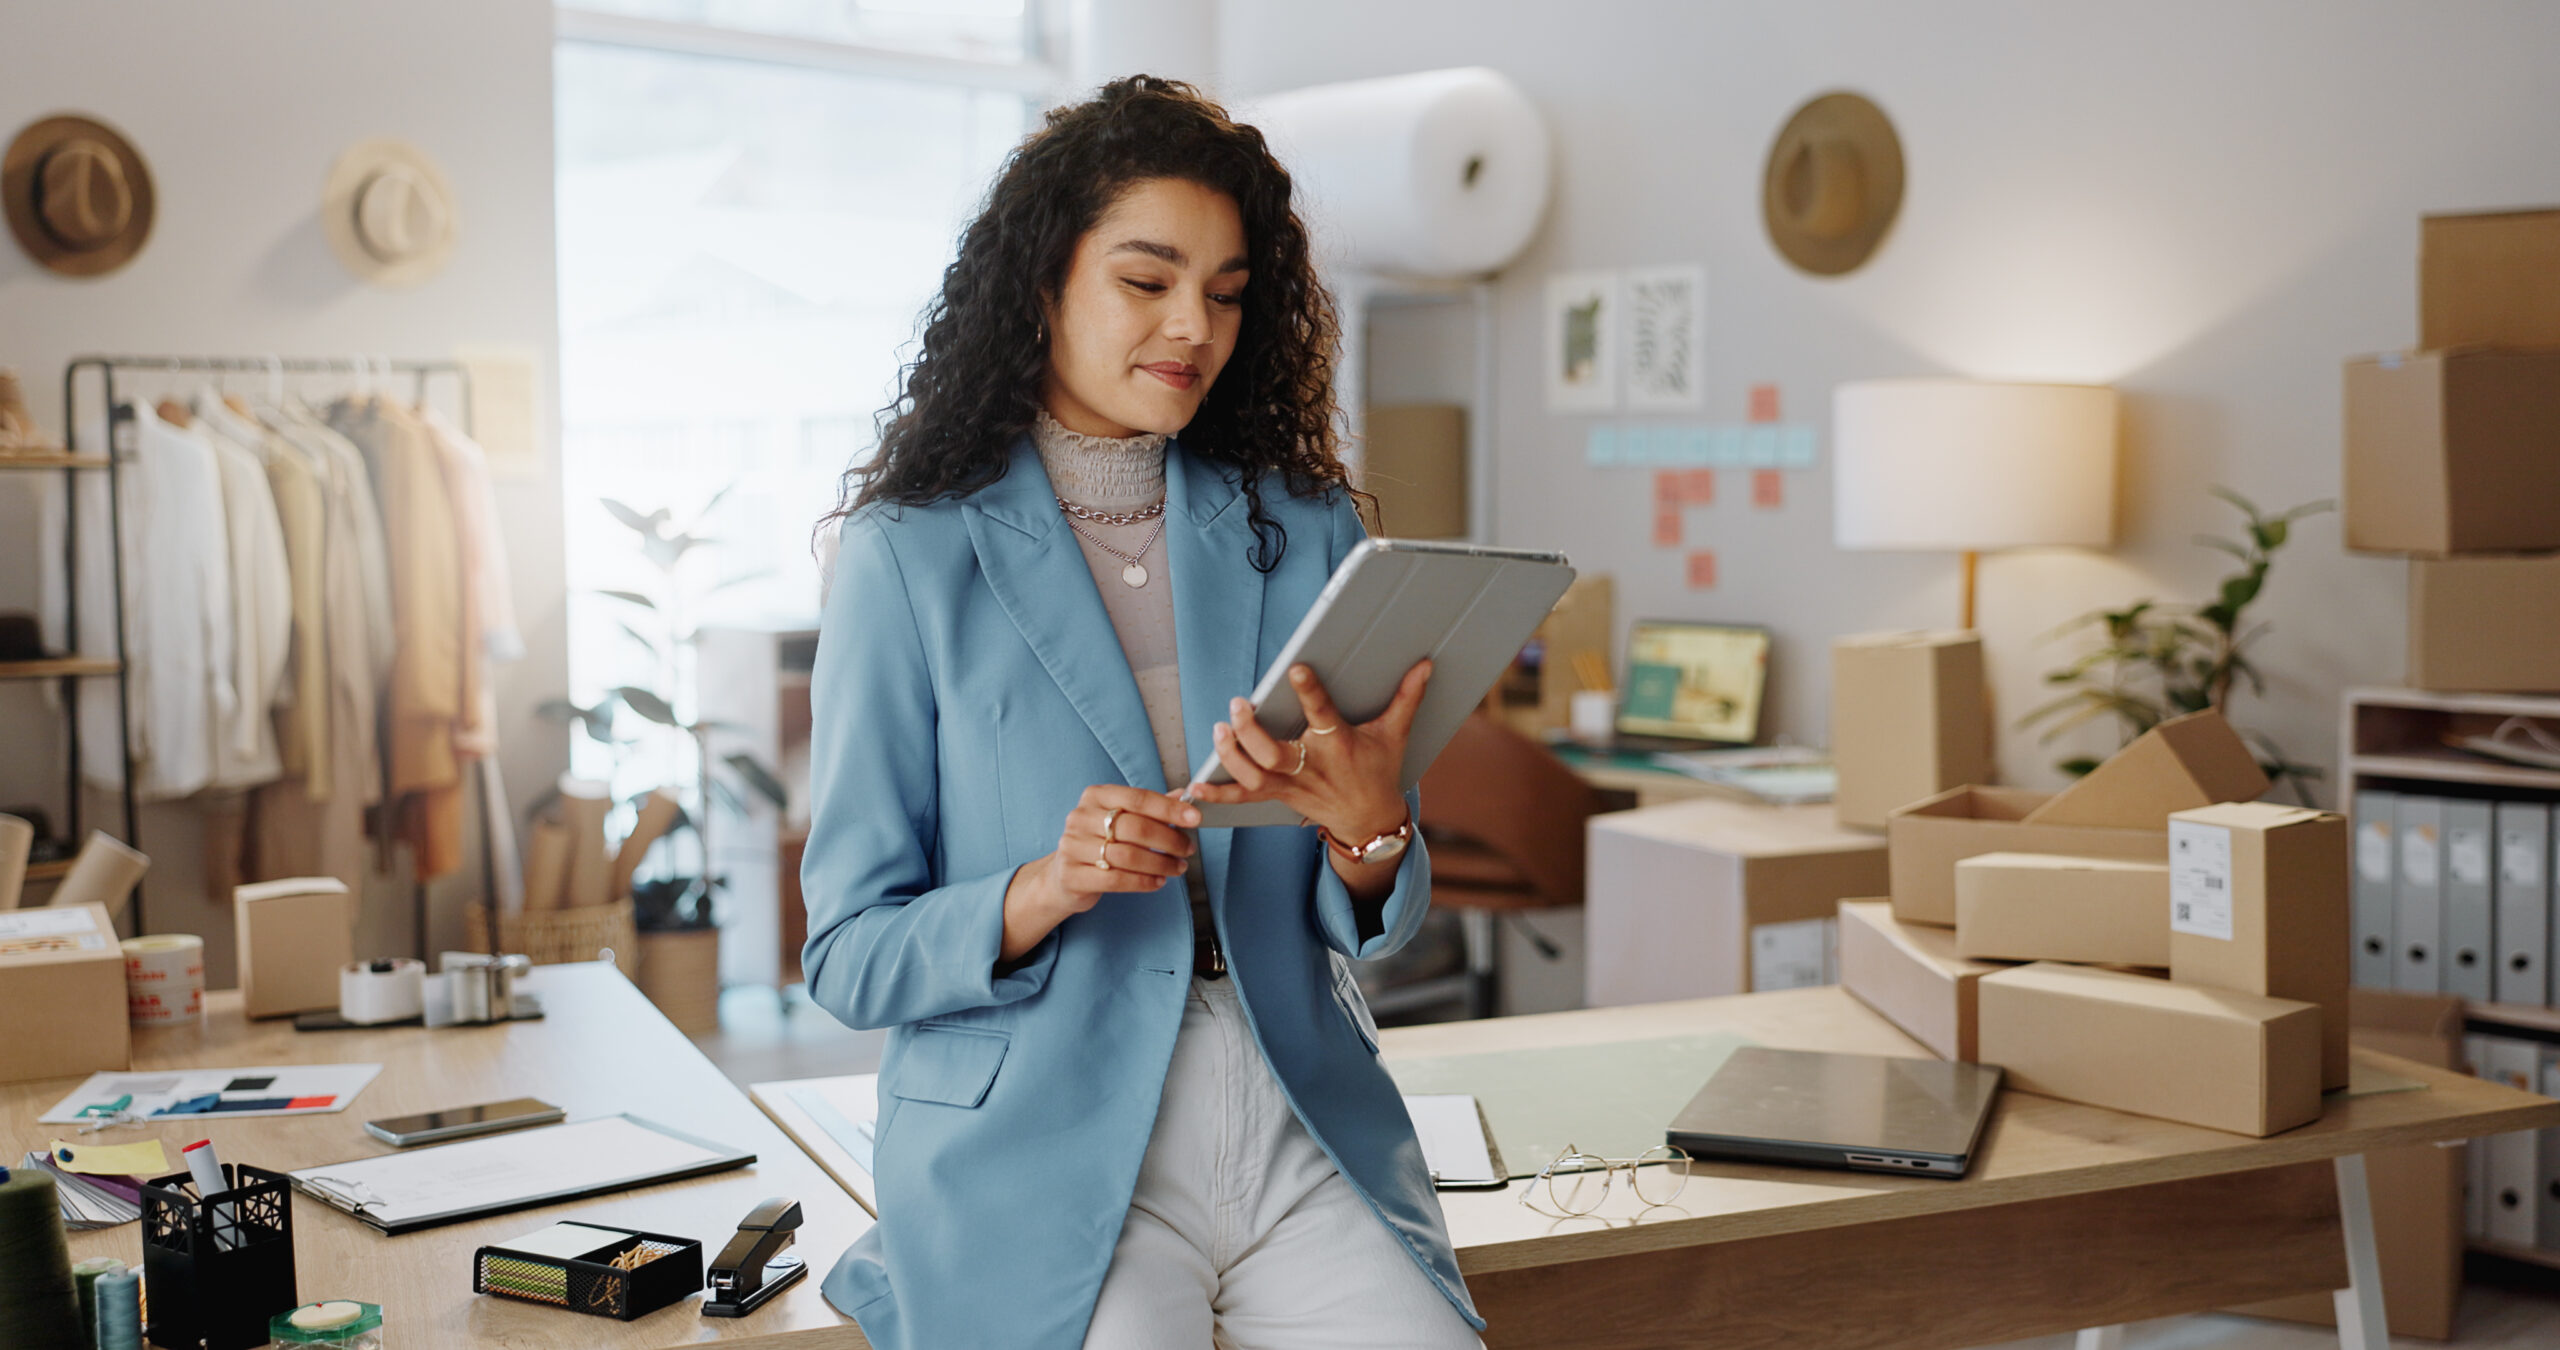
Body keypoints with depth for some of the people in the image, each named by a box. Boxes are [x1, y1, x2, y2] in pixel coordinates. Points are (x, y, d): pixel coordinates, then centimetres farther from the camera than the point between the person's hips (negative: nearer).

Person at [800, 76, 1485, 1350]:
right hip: (1041, 1148, -3)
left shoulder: (1303, 529, 10)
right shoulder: (911, 555, 0)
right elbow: (849, 955, -1)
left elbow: (1370, 926, 10)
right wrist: (1044, 889, -19)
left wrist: (1368, 822, -12)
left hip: (1303, 1135, 3)